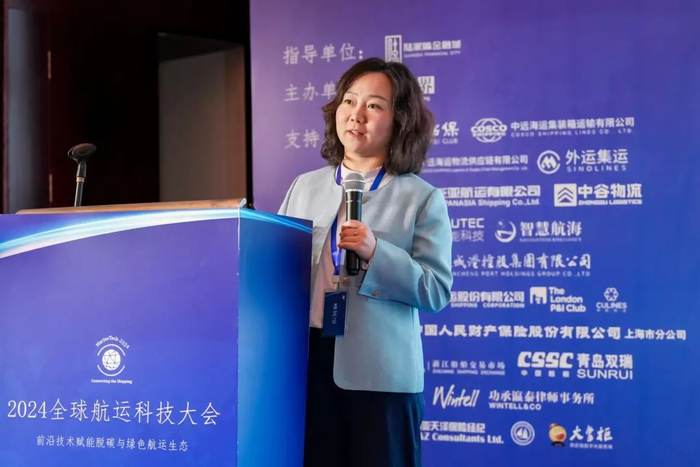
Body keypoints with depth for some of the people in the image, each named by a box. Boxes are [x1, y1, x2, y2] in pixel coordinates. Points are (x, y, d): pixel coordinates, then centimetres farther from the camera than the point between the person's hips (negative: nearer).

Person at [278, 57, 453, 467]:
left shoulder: (423, 199, -1)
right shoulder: (305, 187, 11)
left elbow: (437, 289, -8)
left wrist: (376, 253, -20)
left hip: (380, 373, -3)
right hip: (305, 362, 3)